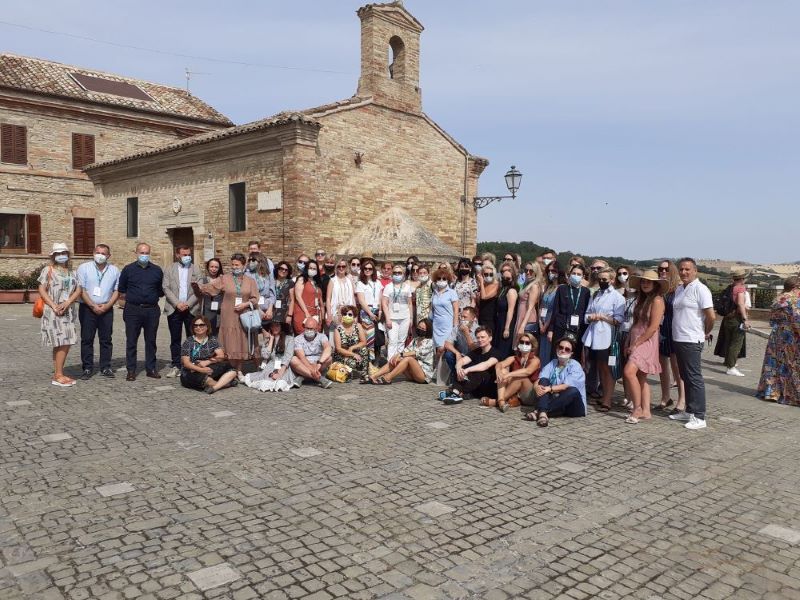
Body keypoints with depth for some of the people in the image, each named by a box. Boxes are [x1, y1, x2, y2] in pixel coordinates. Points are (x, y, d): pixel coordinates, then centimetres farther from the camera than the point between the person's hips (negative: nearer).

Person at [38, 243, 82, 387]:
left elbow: (78, 290, 5)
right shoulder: (48, 270, 1)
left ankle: (58, 374, 13)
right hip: (53, 312, -5)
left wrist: (67, 303, -11)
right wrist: (54, 306, -15)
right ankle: (58, 376, -3)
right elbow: (42, 290, -5)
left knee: (67, 343, 4)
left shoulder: (72, 271, 14)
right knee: (61, 343, -9)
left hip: (69, 311, 5)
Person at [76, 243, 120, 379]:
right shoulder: (84, 268, 0)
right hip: (87, 308, -2)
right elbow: (81, 290, -5)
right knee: (87, 339, 1)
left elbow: (116, 291, 7)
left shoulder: (114, 270, 8)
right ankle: (87, 368, 7)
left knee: (106, 340, 4)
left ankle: (105, 368, 11)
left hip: (107, 309, 2)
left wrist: (107, 306, -7)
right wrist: (93, 306, -11)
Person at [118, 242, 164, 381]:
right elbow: (121, 291, 11)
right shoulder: (128, 269, 4)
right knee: (131, 341, 2)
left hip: (152, 310, 1)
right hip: (133, 310, -1)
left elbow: (160, 290, 16)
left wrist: (153, 298, 10)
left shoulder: (157, 270, 8)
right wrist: (129, 300, 7)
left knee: (151, 341, 7)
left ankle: (151, 369, 15)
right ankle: (131, 370, 8)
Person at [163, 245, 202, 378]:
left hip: (191, 309, 0)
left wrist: (188, 304, -10)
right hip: (174, 309, 0)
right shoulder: (169, 269, 8)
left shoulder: (195, 269, 8)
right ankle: (176, 366, 10)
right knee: (175, 339, 4)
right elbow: (166, 288, 0)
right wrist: (177, 303, -11)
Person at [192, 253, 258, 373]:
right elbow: (210, 287, -6)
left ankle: (239, 371, 13)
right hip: (229, 318, -1)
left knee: (241, 345, 3)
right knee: (230, 345, -3)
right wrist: (198, 286, -23)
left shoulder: (250, 281, 9)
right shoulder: (224, 279, 5)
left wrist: (245, 304, -10)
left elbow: (255, 298, 6)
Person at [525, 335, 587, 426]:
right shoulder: (551, 364, 8)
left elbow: (567, 386, -19)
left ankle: (538, 412, -39)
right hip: (554, 400, 3)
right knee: (543, 381, -17)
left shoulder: (575, 366, -5)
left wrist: (550, 389, -32)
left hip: (571, 404, -3)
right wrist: (537, 387, -29)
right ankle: (543, 413, -43)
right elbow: (538, 381, -5)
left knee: (573, 391, -34)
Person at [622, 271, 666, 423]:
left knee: (629, 371, -21)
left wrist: (636, 344, -14)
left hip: (647, 342, -9)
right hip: (635, 341, 9)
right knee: (641, 377, 8)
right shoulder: (641, 299, 16)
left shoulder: (657, 300, -10)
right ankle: (645, 411, 13)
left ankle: (638, 408, -11)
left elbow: (653, 327, -16)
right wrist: (628, 343, 7)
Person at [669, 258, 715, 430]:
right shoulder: (679, 289, 14)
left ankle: (699, 417, 1)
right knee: (685, 377, 15)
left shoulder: (700, 289, -12)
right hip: (678, 339, 9)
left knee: (694, 378, -5)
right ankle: (689, 411, 25)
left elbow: (711, 316, -15)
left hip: (692, 341, -9)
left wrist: (706, 333, -2)